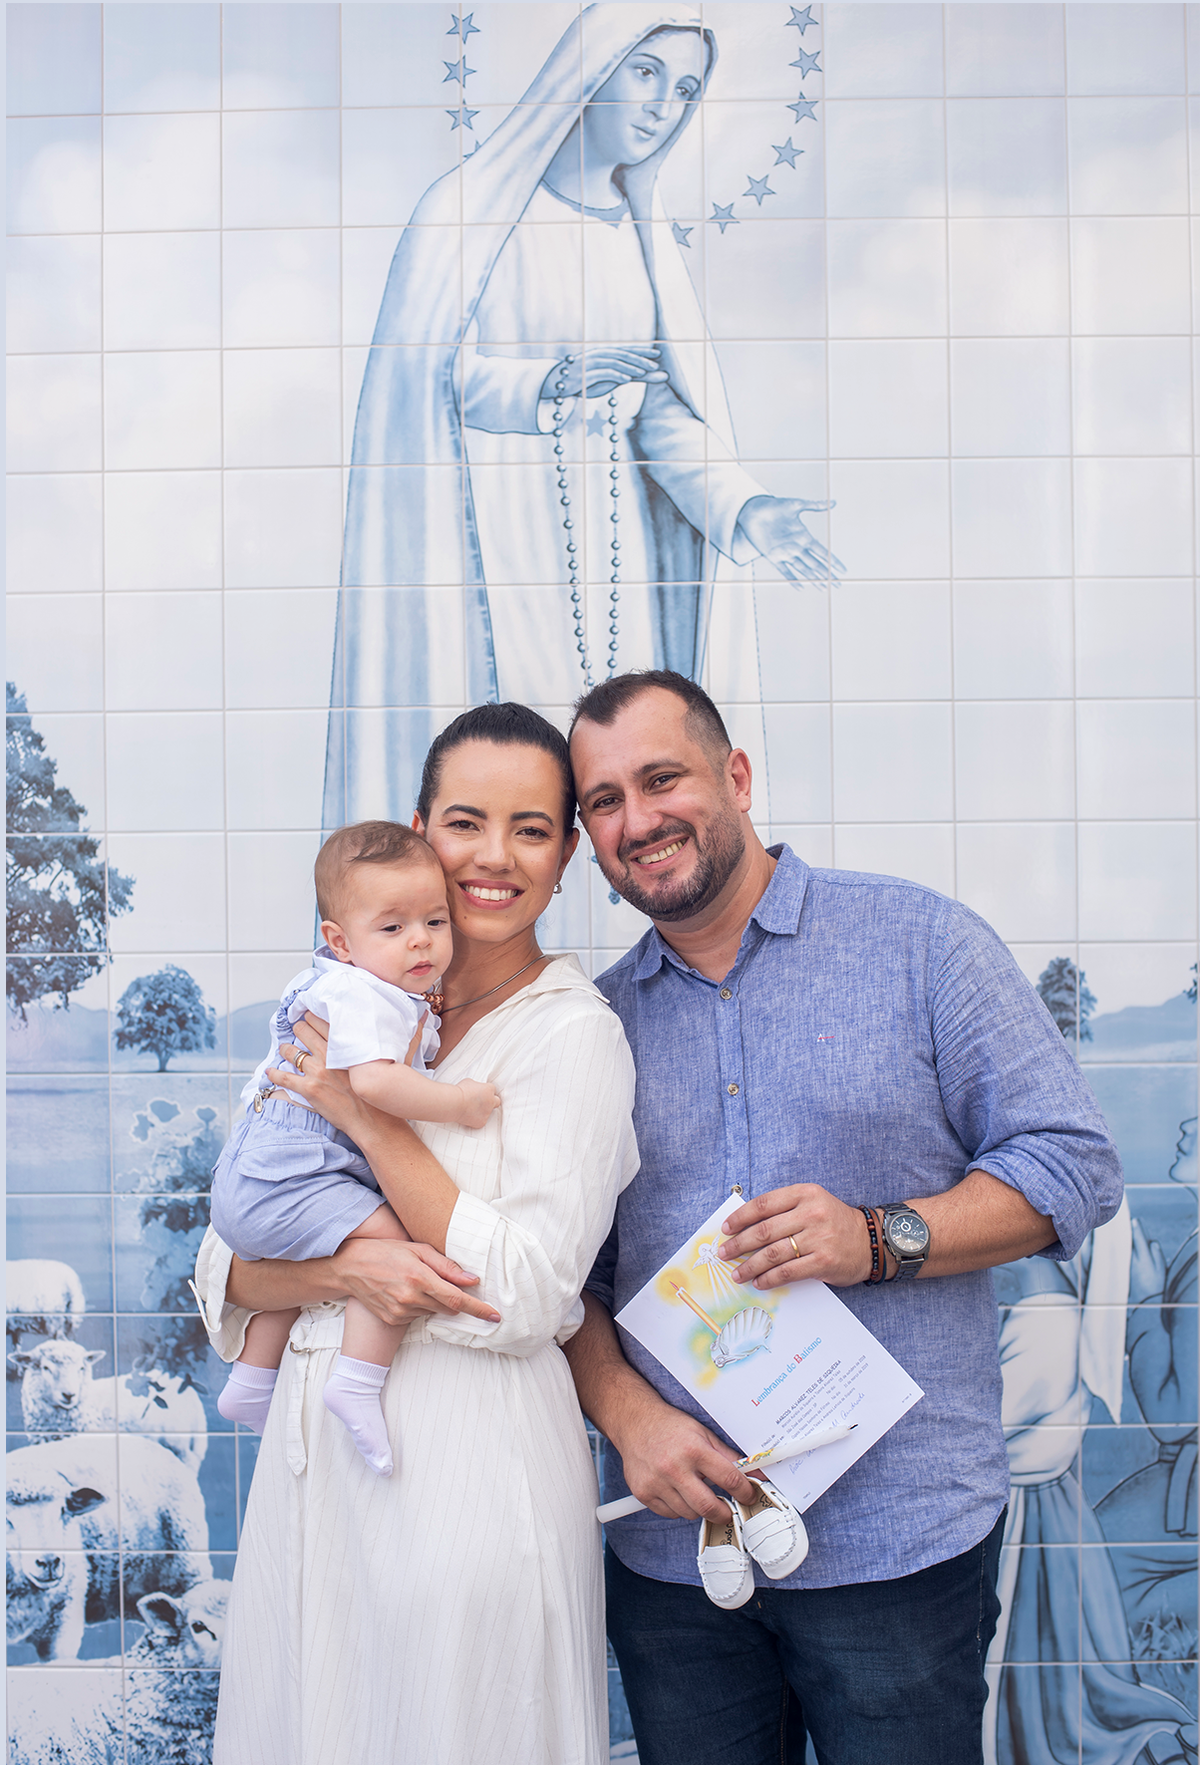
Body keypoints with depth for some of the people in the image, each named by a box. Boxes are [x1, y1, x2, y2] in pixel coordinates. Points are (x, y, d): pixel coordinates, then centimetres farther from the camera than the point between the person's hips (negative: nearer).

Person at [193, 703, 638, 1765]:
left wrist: (367, 1114, -15)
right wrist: (342, 1269, -16)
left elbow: (524, 1299, -17)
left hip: (469, 1467, -5)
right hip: (314, 1449, 5)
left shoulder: (575, 1033, -8)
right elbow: (227, 1264, 5)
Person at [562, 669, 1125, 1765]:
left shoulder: (920, 943, -2)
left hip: (901, 1539, -3)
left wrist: (880, 1239, -18)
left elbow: (1074, 1163, -5)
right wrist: (627, 1413, -10)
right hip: (671, 1543, 3)